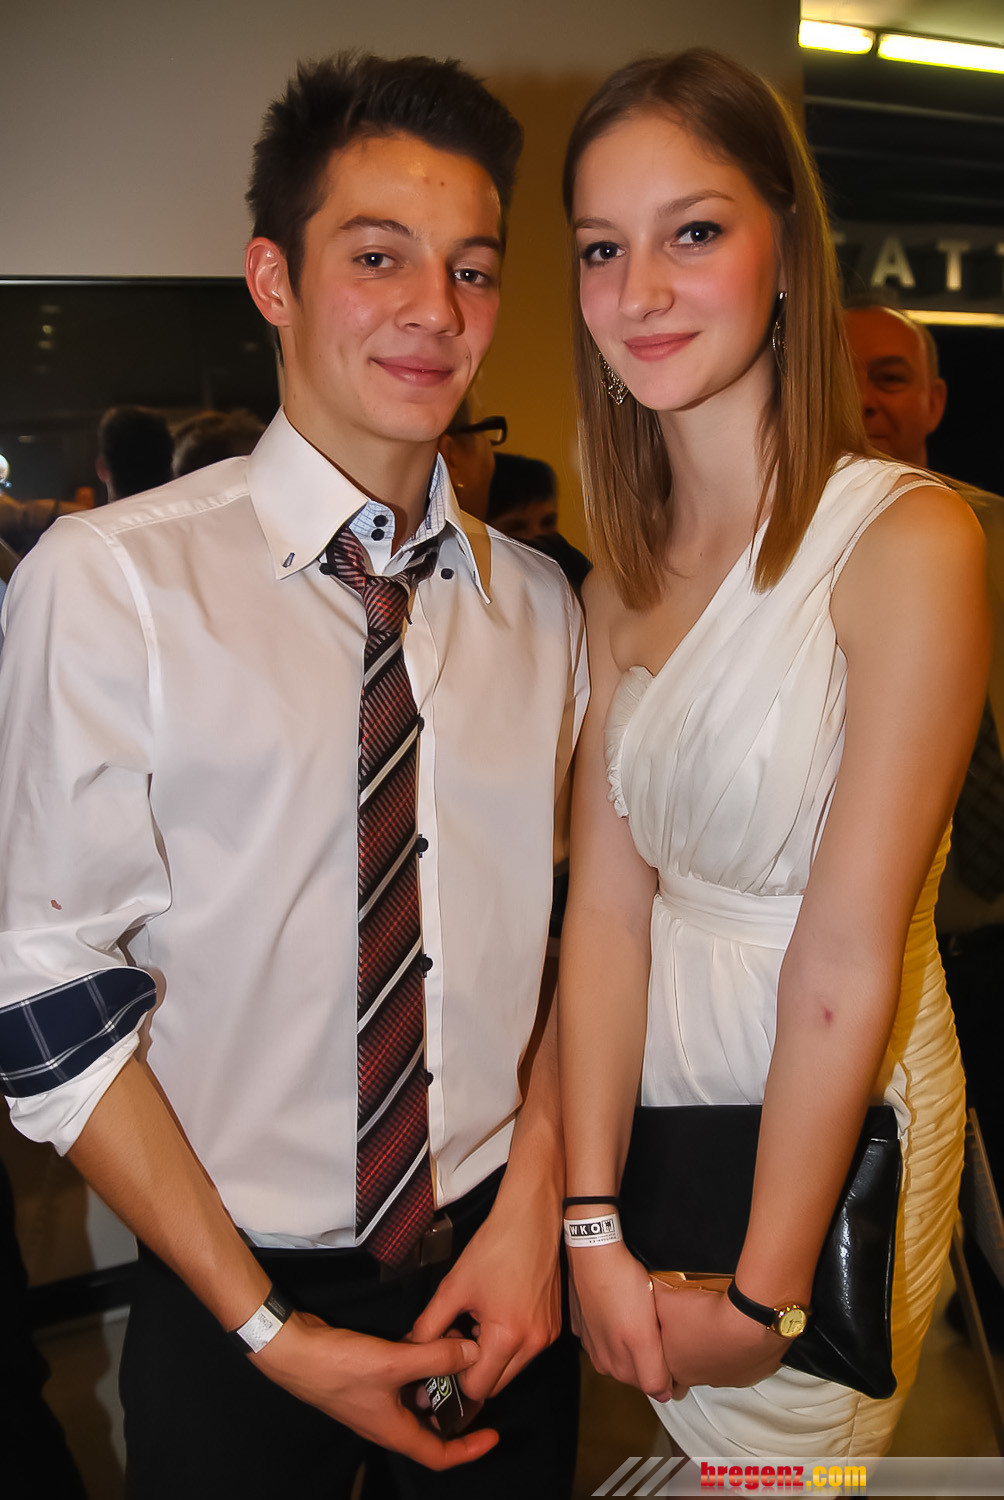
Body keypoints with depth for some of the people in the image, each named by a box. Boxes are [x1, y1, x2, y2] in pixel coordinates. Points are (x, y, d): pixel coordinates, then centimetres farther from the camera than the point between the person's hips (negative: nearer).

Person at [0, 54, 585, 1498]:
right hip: (232, 1296, -3)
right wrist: (265, 1326, -12)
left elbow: (574, 931, 5)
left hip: (501, 1273, 4)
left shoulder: (538, 606, 0)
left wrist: (533, 1201, -6)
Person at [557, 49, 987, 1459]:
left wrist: (763, 1294, -14)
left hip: (829, 1134, -5)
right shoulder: (623, 579, 1)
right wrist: (592, 1224, -10)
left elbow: (846, 960, -21)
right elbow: (607, 898, -6)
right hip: (652, 1107, 5)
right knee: (668, 1436, 25)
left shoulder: (910, 539, -20)